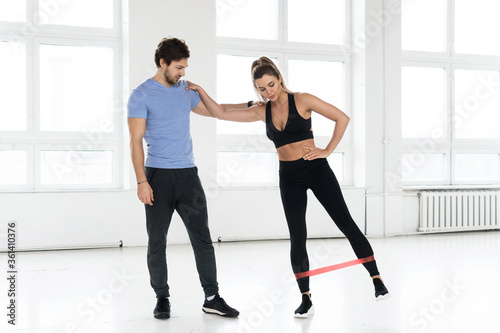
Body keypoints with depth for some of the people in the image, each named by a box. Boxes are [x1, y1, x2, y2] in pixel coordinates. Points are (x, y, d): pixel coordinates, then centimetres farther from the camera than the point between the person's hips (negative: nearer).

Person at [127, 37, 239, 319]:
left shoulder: (185, 89, 12)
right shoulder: (142, 95, -3)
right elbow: (136, 141, -7)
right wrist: (142, 182, -14)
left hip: (188, 174, 4)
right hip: (158, 175, -4)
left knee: (203, 239, 3)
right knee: (157, 242, 3)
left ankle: (212, 298, 11)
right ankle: (162, 298, 17)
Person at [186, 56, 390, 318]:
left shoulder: (302, 100, -6)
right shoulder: (261, 111, 6)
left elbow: (342, 118, -5)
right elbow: (220, 113, 8)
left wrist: (328, 151, -8)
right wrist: (200, 91, -1)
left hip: (316, 169, -3)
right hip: (289, 177, 4)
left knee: (345, 223, -1)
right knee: (297, 238, 4)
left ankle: (377, 280, 11)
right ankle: (306, 299, 11)